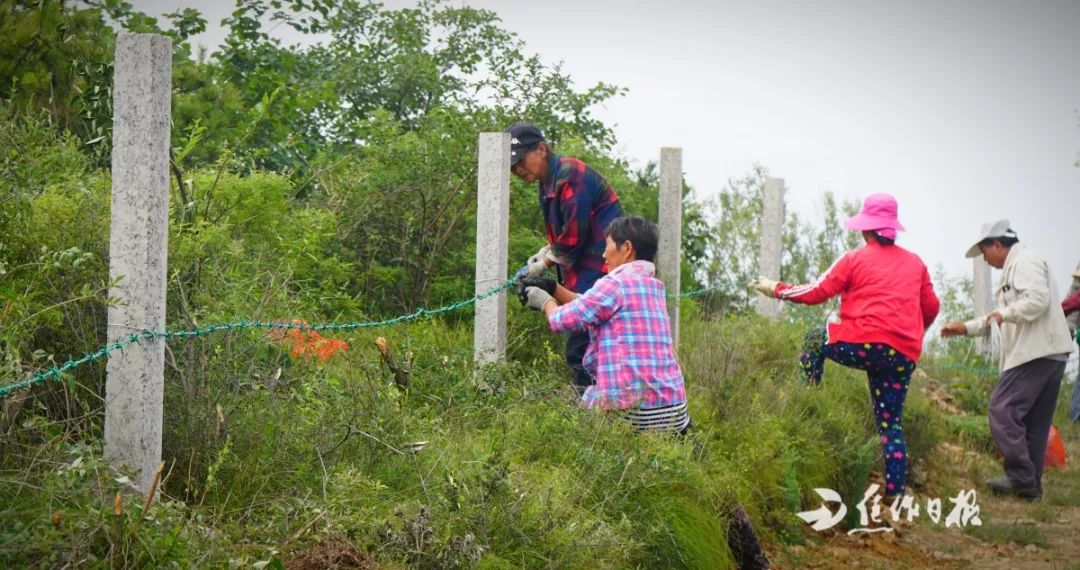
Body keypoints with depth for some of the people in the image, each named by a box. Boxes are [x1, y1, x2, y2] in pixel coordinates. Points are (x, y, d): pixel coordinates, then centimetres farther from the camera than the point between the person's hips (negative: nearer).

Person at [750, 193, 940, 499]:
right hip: (904, 356, 5)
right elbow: (931, 308, 22)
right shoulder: (915, 263, 17)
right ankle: (895, 494, 4)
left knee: (815, 340, 24)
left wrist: (776, 289, 16)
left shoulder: (855, 259, 3)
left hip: (865, 344, -4)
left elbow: (816, 293, 4)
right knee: (891, 425, 11)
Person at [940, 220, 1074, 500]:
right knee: (1033, 421, 10)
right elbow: (1001, 318, 33)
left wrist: (1005, 313, -15)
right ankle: (1030, 484, 12)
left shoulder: (1025, 262, -7)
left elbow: (1038, 300, -22)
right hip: (1049, 354, 11)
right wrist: (966, 328, 28)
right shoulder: (1014, 267, 25)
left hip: (1036, 352, -11)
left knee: (1003, 409, -12)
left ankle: (1021, 478, -13)